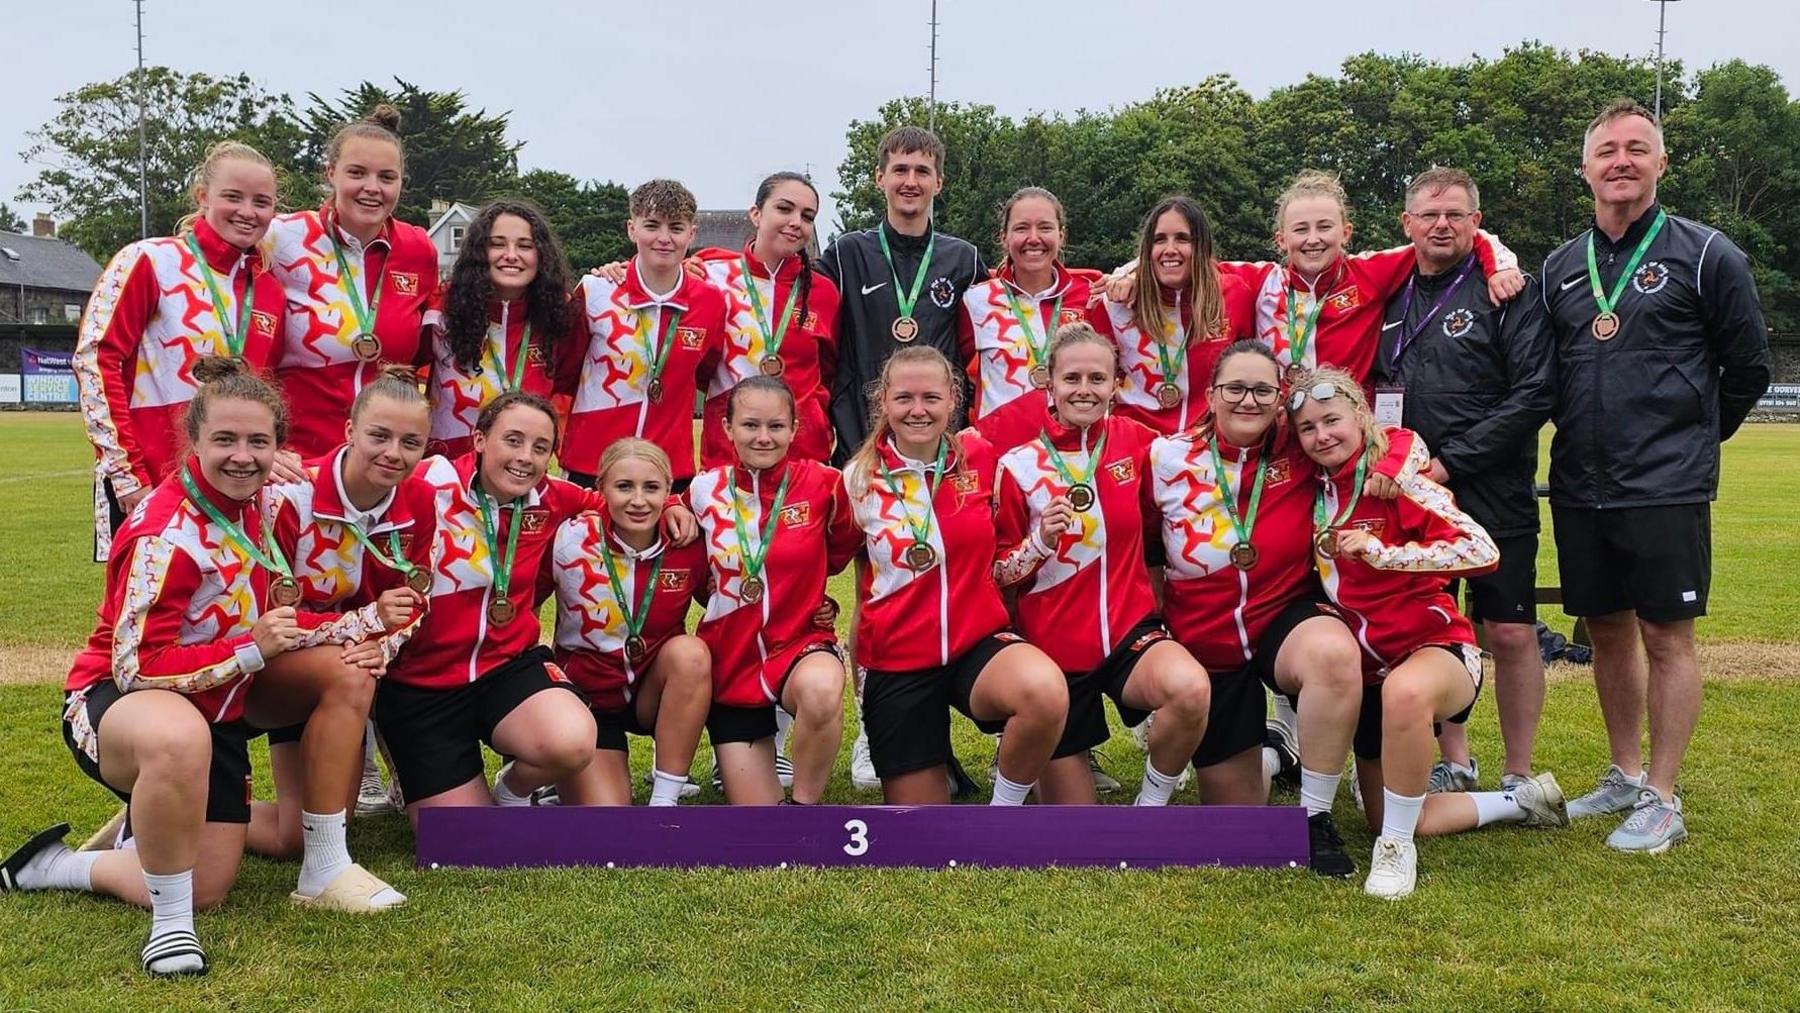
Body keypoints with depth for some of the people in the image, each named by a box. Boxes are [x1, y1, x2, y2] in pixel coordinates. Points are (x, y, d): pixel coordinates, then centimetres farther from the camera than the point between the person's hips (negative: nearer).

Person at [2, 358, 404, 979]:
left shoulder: (255, 501, -2)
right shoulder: (165, 535, -26)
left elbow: (271, 615, 9)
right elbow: (137, 667, -25)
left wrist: (356, 629, -7)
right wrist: (251, 649, -28)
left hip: (219, 699, 9)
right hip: (117, 696, -9)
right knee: (180, 738, -44)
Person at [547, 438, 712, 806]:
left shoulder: (688, 546, -12)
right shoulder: (571, 539, -16)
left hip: (656, 691, 2)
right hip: (588, 696, -2)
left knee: (690, 652, -32)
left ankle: (665, 799, -19)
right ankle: (566, 774, 17)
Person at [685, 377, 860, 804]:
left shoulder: (823, 483, -9)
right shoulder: (705, 490, -4)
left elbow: (843, 550, 9)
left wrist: (802, 590, -1)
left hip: (800, 643, -2)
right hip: (730, 657, 2)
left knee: (821, 690, -41)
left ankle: (805, 805, -15)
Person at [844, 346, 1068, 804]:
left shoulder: (980, 458, -3)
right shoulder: (860, 477, -5)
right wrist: (854, 664, 7)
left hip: (979, 642, 0)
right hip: (897, 661, 0)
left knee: (1046, 693, -34)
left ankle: (1005, 807, -7)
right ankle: (936, 760, 38)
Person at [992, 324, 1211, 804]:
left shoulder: (1133, 441, -1)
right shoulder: (1019, 465, -7)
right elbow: (997, 573, -3)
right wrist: (1041, 540, -20)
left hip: (1131, 629, 2)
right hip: (1054, 647, -1)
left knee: (1191, 689, -34)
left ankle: (1150, 809, -7)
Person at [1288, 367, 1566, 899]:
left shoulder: (1396, 480, -15)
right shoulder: (1315, 490, 2)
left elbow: (1482, 552, -26)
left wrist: (1384, 553, -28)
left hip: (1435, 645, -7)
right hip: (1367, 665, 7)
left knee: (1405, 691, -44)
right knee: (1386, 820, 10)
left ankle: (1398, 845, -25)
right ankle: (1520, 802, 31)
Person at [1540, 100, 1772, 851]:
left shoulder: (1704, 254, -3)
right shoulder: (1561, 267, 10)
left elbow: (1749, 366, 2)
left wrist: (1691, 437, 9)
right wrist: (1580, 441, 12)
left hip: (1667, 490, -5)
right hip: (1579, 490, 5)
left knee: (1666, 638, 0)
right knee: (1607, 632, 13)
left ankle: (1662, 800, 9)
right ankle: (1626, 775, 27)